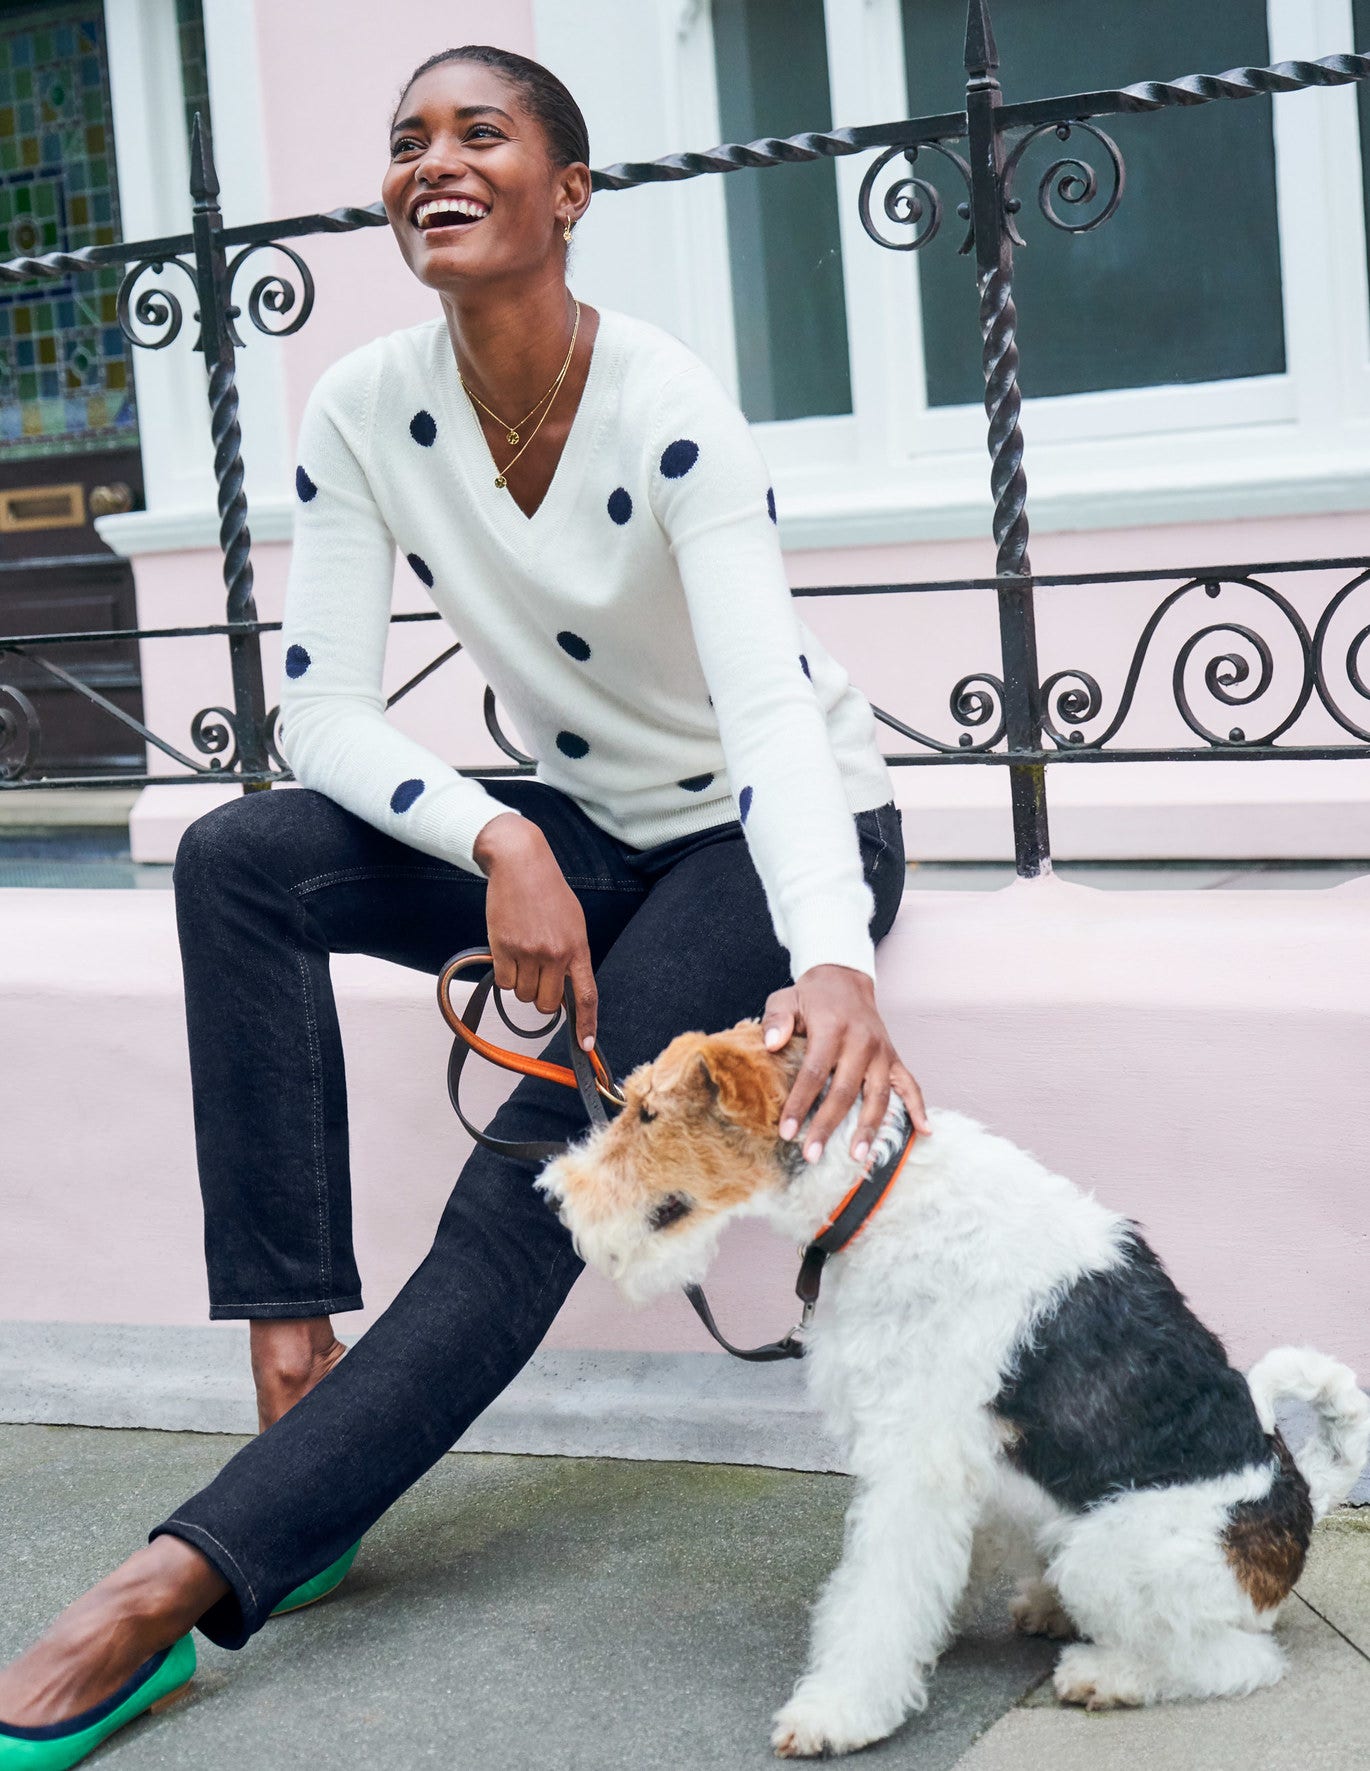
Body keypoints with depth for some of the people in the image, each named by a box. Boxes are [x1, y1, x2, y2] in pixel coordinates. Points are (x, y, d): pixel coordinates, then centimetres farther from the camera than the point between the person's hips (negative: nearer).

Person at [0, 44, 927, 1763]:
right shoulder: (366, 409, -8)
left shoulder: (668, 408, -24)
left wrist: (835, 966, -52)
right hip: (588, 830, 5)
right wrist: (500, 845, -29)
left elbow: (770, 708, -35)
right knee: (237, 860, -20)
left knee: (528, 1190, -24)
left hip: (777, 833, -5)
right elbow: (324, 710, -10)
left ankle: (187, 1576, -25)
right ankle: (295, 1373, -22)